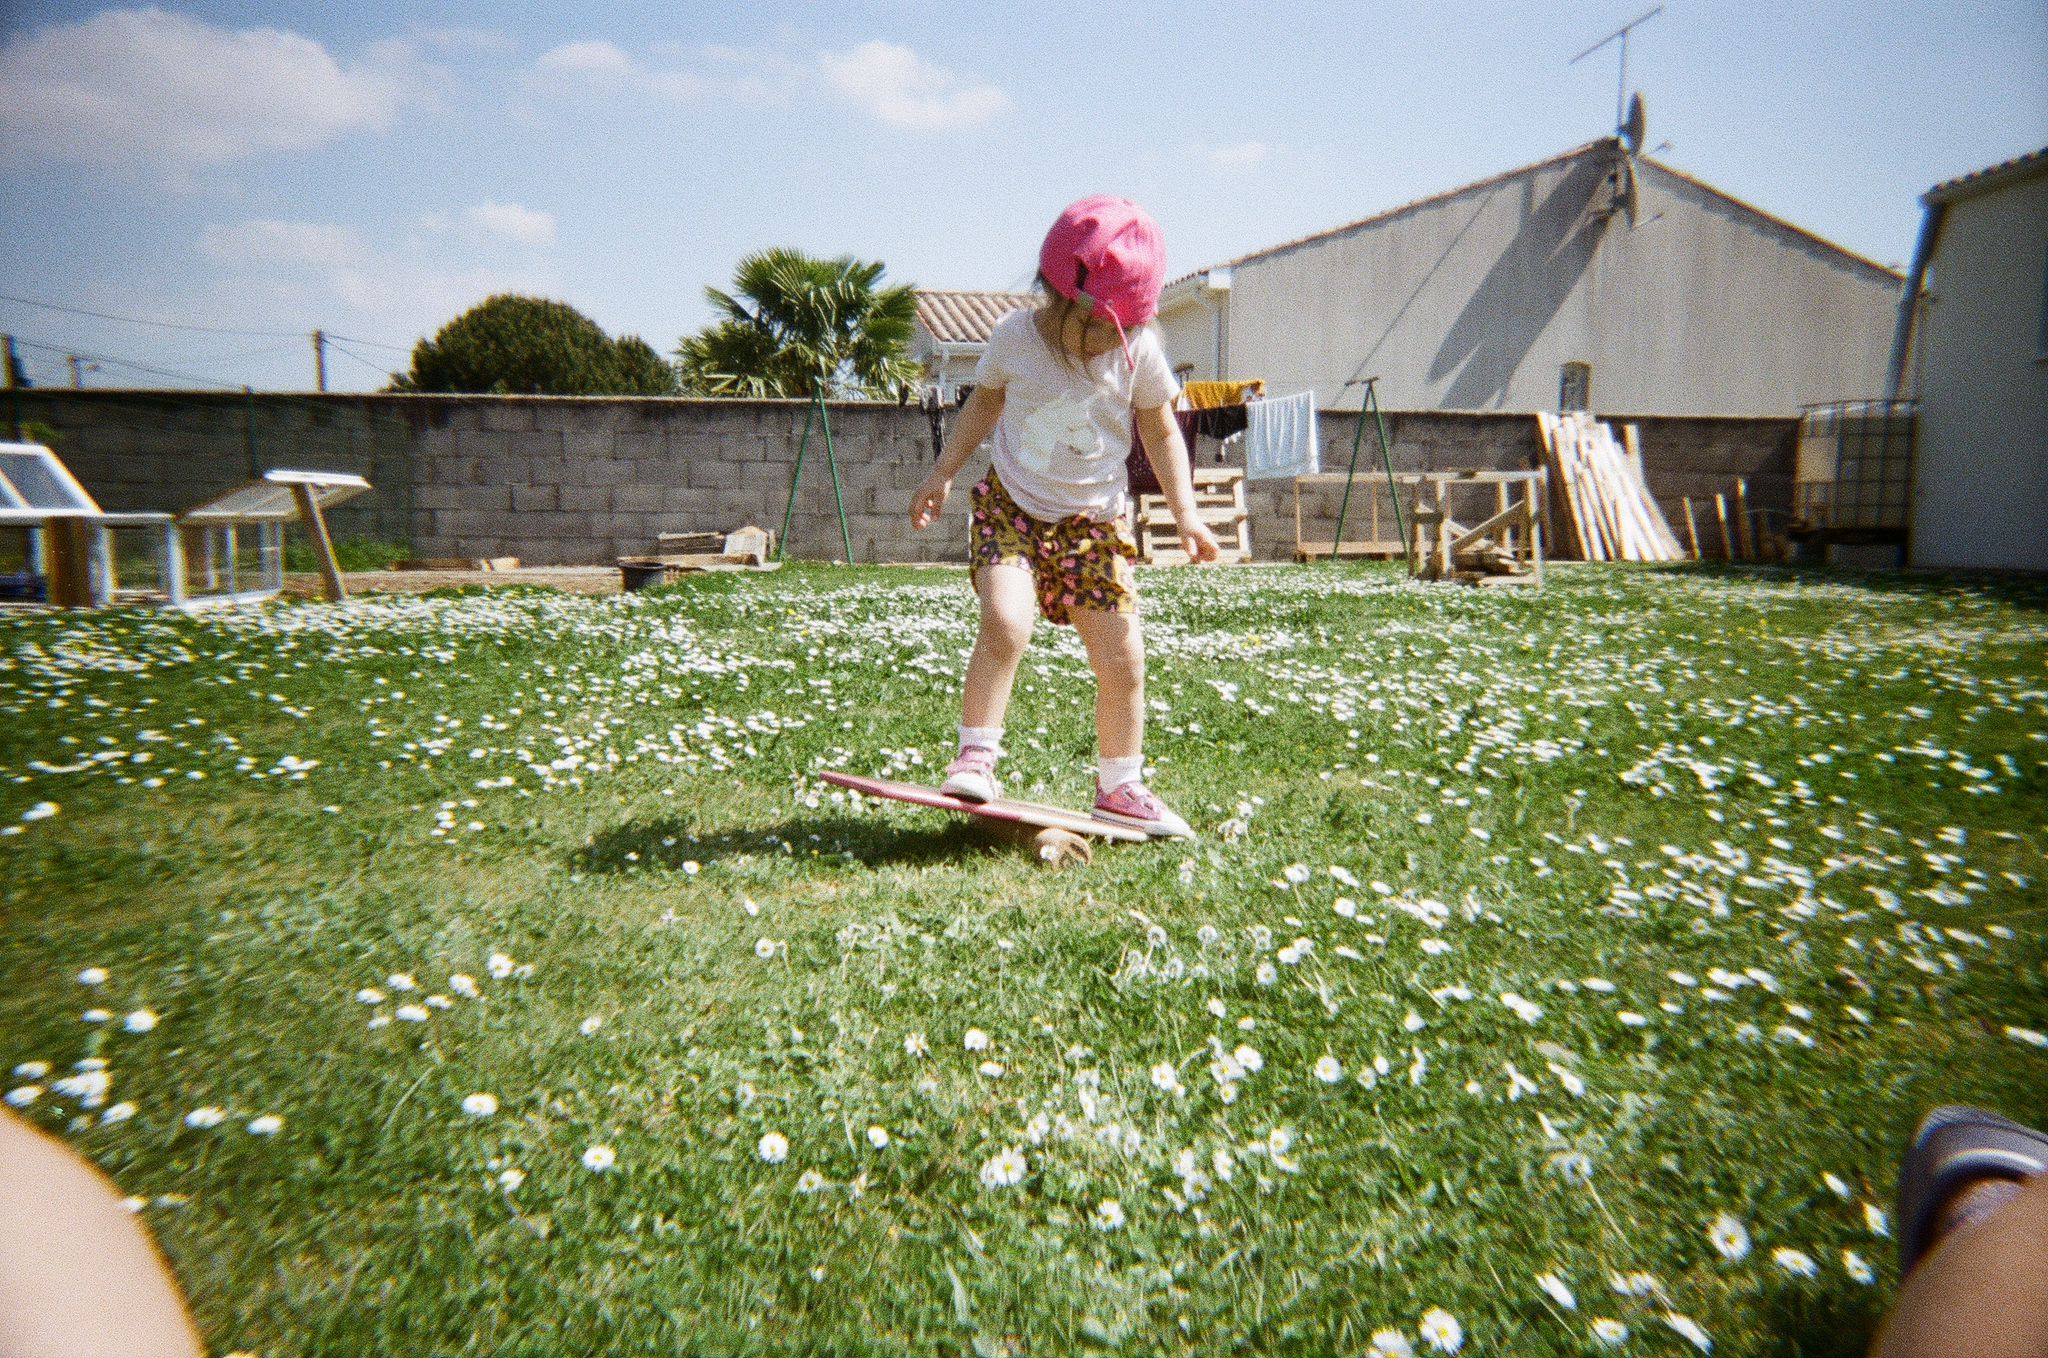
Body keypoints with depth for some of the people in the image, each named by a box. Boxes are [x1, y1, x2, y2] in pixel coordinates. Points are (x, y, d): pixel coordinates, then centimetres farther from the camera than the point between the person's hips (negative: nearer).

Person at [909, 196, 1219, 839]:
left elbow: (1160, 432, 5)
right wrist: (942, 475, 10)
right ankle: (975, 756, -10)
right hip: (1011, 506, -1)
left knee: (1122, 662, -2)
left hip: (1095, 520, 1)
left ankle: (1119, 789, 17)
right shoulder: (1014, 336, -8)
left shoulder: (1139, 349, -8)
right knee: (1006, 623, -28)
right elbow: (985, 403, 11)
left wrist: (1185, 513, -3)